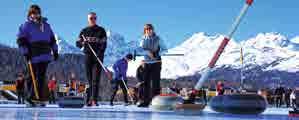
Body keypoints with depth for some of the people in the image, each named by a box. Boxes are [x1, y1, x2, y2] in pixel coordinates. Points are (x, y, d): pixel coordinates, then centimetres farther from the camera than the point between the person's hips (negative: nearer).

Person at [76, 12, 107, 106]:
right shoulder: (84, 31, 12)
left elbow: (104, 44, -3)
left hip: (98, 55, -2)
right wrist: (83, 43, -13)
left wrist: (99, 53, -19)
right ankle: (90, 99, 4)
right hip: (88, 55, 2)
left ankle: (94, 99, -14)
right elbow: (78, 43, 10)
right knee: (89, 79, 2)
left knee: (96, 79, -9)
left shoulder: (101, 30, 5)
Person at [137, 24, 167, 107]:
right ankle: (146, 101, 12)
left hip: (156, 63, -4)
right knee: (146, 82, 5)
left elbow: (164, 49, 0)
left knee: (155, 82, -7)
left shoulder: (157, 39, -1)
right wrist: (148, 52, -22)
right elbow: (140, 49, -4)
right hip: (147, 63, 4)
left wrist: (157, 53, -18)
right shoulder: (143, 39, 8)